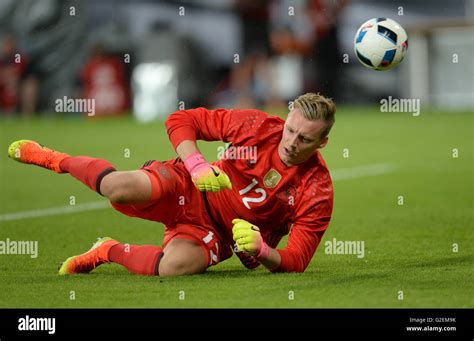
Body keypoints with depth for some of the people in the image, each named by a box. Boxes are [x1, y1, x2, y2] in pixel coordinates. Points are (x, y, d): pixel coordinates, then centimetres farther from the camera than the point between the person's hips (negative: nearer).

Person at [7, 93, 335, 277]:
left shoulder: (317, 191, -17)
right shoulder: (259, 125, -15)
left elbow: (295, 262, -15)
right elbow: (180, 120, -6)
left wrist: (260, 250, -36)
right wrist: (197, 165, -23)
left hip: (215, 233, 0)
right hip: (188, 190, 0)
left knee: (173, 267, -36)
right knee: (121, 188, -32)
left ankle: (109, 251, -3)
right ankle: (54, 159, 2)